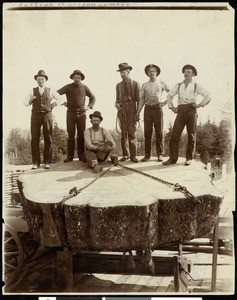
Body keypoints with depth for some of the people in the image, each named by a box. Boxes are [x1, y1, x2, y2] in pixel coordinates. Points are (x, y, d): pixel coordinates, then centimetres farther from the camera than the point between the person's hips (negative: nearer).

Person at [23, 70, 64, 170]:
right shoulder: (33, 91, 12)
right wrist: (29, 100, -8)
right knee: (35, 139, -5)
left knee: (48, 139, -3)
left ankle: (47, 162, 2)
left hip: (47, 115, 0)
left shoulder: (50, 91, 11)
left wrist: (54, 104, 3)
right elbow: (24, 102, 12)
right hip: (35, 115, 1)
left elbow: (61, 99, 17)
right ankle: (36, 162, -1)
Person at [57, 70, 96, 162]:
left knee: (81, 135, 1)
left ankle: (81, 155, 6)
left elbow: (93, 98, 19)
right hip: (71, 113, -1)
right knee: (70, 135, -1)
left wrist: (89, 106, 5)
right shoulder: (68, 87, 4)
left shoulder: (84, 88, 9)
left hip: (81, 114, 1)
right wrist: (63, 103, -4)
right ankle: (69, 156, 3)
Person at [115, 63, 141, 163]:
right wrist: (116, 104, -3)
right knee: (123, 133, 1)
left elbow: (139, 99, 4)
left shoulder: (135, 84, 7)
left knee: (132, 133, -7)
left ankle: (133, 155, -2)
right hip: (121, 110, 3)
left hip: (132, 110, -3)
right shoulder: (118, 85, 17)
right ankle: (124, 154, 6)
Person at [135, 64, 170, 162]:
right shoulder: (144, 85, 12)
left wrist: (165, 102, 5)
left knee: (159, 132, -1)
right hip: (148, 109, 2)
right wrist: (138, 112, 3)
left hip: (158, 108, -1)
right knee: (147, 132, 0)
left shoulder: (161, 83, 8)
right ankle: (147, 154, 6)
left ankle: (160, 154, 6)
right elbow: (142, 99, 10)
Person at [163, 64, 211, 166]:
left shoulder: (196, 86, 8)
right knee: (175, 134, -7)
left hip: (191, 110, -2)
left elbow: (208, 96, 6)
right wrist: (171, 107, 13)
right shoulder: (178, 86, 16)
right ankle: (173, 158, -5)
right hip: (180, 111, 2)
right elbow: (169, 95, 24)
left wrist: (199, 105, -3)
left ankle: (189, 158, 10)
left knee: (191, 135, 1)